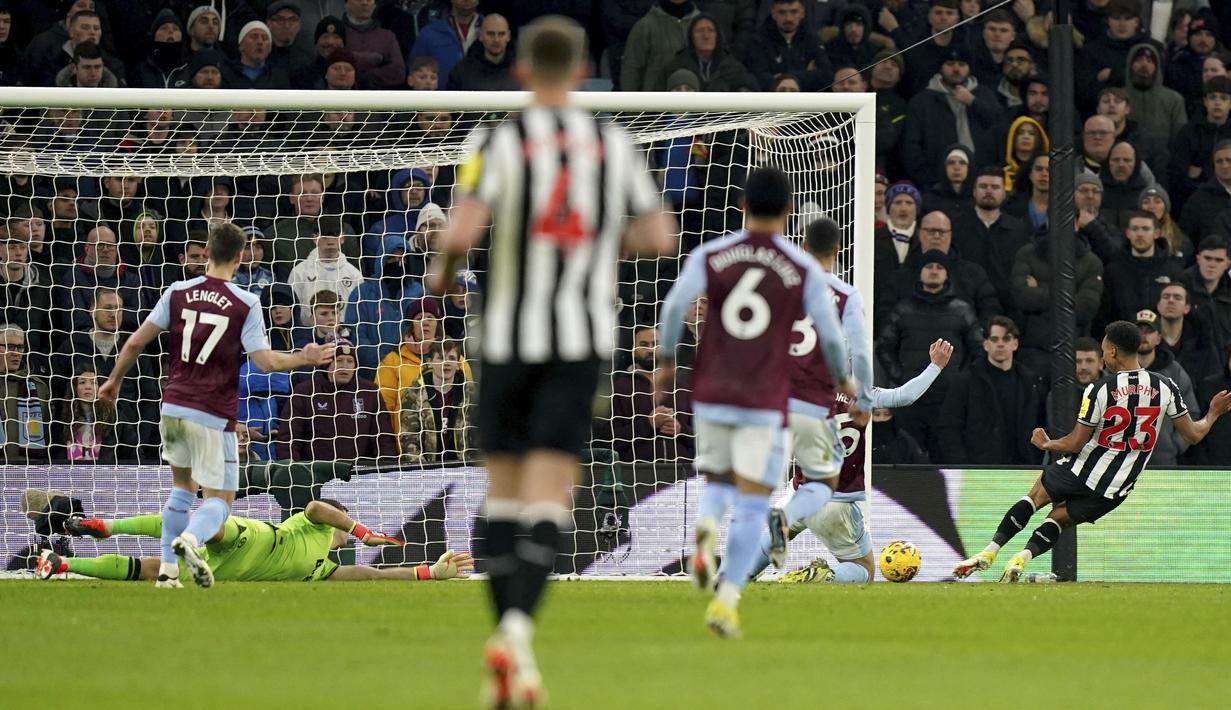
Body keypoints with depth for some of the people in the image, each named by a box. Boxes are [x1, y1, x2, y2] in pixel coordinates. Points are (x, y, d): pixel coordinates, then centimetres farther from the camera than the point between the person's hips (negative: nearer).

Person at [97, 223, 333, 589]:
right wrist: (303, 359, 7)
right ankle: (190, 539, -32)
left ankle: (168, 570, 17)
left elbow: (136, 342, 3)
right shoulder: (245, 304, -7)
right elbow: (265, 361, -10)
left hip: (173, 407, 4)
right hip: (214, 415, -4)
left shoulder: (178, 293, 2)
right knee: (219, 499, 2)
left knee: (183, 485, 25)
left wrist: (115, 379, 18)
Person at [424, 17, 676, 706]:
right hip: (583, 338, 1)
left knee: (505, 489, 15)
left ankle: (507, 627, 14)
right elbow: (660, 236, 7)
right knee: (548, 497, -6)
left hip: (508, 337, 0)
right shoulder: (614, 144, 3)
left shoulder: (499, 142, -5)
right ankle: (519, 628, -27)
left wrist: (443, 273, 4)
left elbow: (463, 231, -17)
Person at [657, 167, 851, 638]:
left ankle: (705, 529, -13)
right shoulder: (805, 270, -2)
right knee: (751, 505, 1)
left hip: (711, 396, 2)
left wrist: (666, 360, 2)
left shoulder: (710, 256, 1)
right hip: (765, 403, -2)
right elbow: (830, 335, -4)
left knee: (717, 484, 21)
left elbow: (675, 304, -12)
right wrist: (843, 380, 15)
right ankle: (726, 600, -12)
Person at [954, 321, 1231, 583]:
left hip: (1083, 472, -3)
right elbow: (1193, 434, 0)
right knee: (1060, 518, 20)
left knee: (1037, 495, 22)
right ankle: (1022, 558, -3)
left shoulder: (1099, 390, -16)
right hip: (1116, 489, 3)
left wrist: (1047, 444, 9)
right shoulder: (1165, 387, -6)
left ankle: (989, 552, 15)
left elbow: (1075, 443, -11)